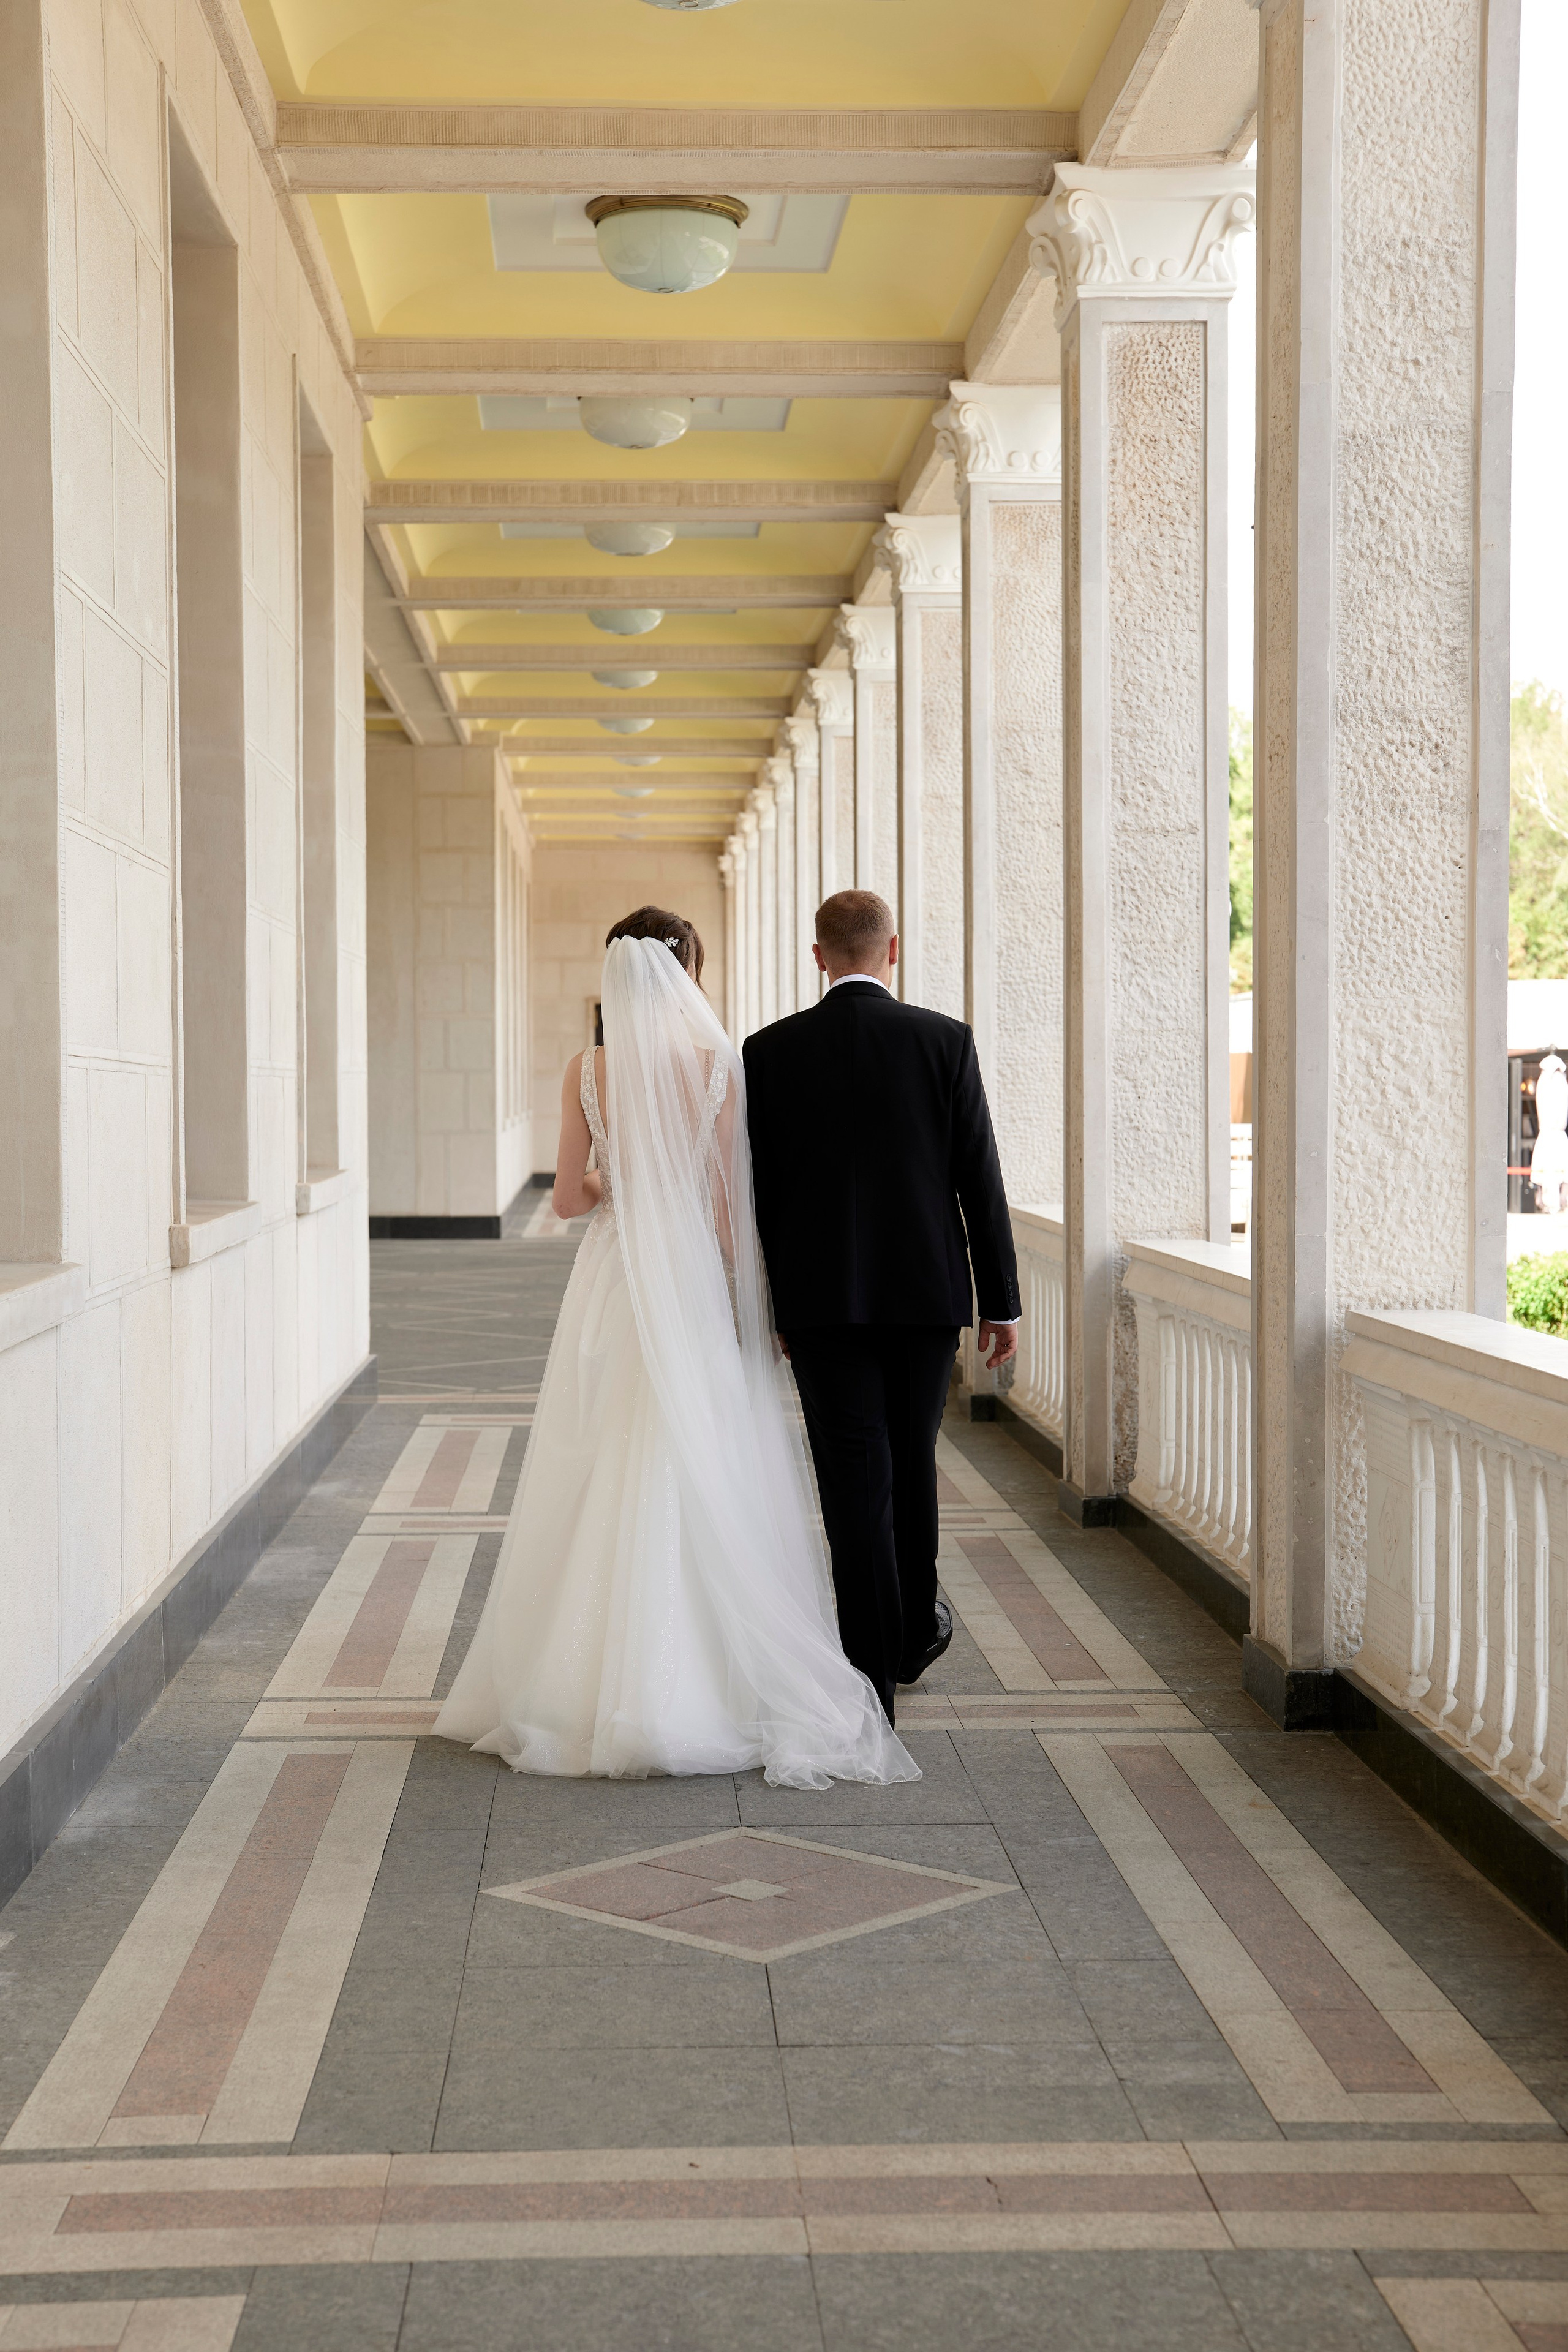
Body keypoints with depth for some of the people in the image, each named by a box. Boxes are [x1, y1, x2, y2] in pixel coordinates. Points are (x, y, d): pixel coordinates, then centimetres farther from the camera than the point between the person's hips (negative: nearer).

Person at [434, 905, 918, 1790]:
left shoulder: (589, 1070, 0)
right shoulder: (716, 1063, -6)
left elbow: (569, 1196, 1)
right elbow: (729, 1199, -6)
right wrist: (752, 1304, 1)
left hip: (613, 1282, 2)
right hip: (696, 1284, -2)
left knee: (605, 1480, 9)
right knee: (706, 1485, 3)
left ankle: (591, 1679, 13)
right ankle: (712, 1686, 4)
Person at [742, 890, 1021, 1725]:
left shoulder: (770, 1051, -2)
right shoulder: (945, 1040, -4)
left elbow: (757, 1188, 0)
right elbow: (980, 1180, -3)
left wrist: (764, 1306, 9)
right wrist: (1001, 1301, 3)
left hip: (820, 1298, -1)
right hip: (925, 1290, 1)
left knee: (855, 1478, 2)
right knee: (912, 1461, 19)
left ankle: (873, 1680, 2)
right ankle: (915, 1629, 35)